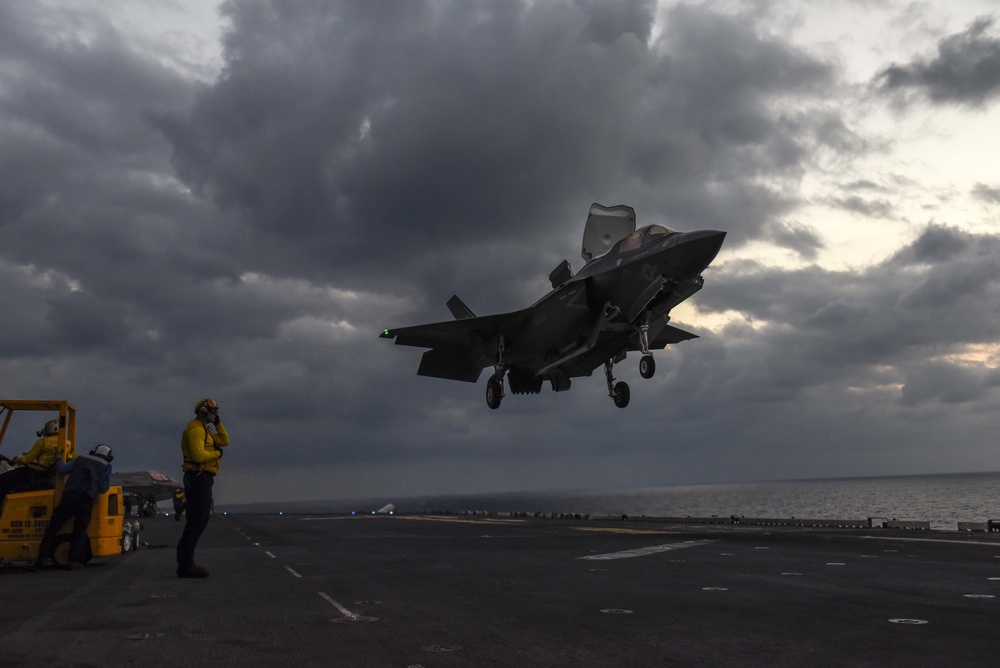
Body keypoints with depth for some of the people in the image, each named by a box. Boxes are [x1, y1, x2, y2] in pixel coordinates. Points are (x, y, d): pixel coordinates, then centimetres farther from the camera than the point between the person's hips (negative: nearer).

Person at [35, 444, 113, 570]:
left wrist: (58, 461, 31)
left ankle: (42, 558, 1)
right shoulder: (106, 467, 14)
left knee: (52, 528, 7)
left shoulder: (80, 459, 22)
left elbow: (61, 470, 11)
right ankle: (74, 561, -2)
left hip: (69, 496, 2)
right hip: (86, 501, -1)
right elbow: (104, 488, 3)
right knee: (79, 533, 8)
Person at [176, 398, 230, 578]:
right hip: (198, 477, -11)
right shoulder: (196, 429, -12)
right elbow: (198, 455, -25)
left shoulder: (205, 429, 21)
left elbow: (225, 441, 19)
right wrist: (217, 453, -9)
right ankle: (185, 565, -12)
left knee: (200, 519, 12)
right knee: (196, 520, -12)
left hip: (202, 478, 11)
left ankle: (186, 562, 15)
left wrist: (217, 423, 13)